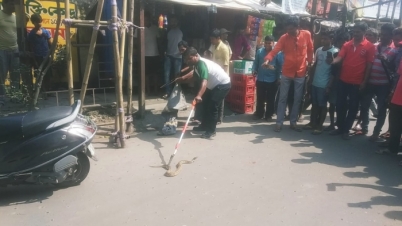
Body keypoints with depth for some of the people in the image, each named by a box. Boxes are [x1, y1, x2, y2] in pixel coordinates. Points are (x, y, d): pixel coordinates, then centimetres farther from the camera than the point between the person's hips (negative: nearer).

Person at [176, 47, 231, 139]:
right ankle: (205, 125, 31)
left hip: (223, 84, -11)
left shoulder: (202, 64, -30)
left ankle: (211, 131, -4)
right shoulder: (197, 64, -1)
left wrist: (199, 95, -60)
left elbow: (204, 82, -46)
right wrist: (182, 78, 24)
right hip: (215, 85, 11)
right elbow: (194, 74, 23)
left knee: (212, 106, -15)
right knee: (206, 104, 17)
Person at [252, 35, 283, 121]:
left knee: (270, 99, 9)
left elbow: (280, 66, -6)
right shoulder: (259, 51, 1)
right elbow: (256, 63, 7)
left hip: (272, 80, -2)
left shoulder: (278, 53, -7)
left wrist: (278, 78, -10)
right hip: (260, 79, 3)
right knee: (260, 98, 13)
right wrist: (254, 71, -9)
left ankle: (269, 115, 22)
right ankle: (259, 113, 27)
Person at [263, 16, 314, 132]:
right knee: (283, 98, 3)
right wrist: (268, 59, -37)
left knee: (297, 99, 8)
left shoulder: (306, 35, -5)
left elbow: (310, 50, 8)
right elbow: (274, 51, -18)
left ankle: (293, 122, 20)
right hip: (286, 72, -1)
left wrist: (309, 63, 9)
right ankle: (279, 122, 11)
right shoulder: (284, 38, -9)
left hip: (301, 73, 2)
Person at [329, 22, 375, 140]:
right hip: (343, 80, 3)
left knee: (353, 107, 5)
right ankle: (340, 128, 22)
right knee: (340, 105, 8)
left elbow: (369, 65, -4)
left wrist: (364, 82, -8)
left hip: (357, 82, -3)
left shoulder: (370, 46, -3)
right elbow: (339, 57, -5)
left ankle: (346, 130, 17)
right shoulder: (347, 44, 6)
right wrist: (332, 61, -28)